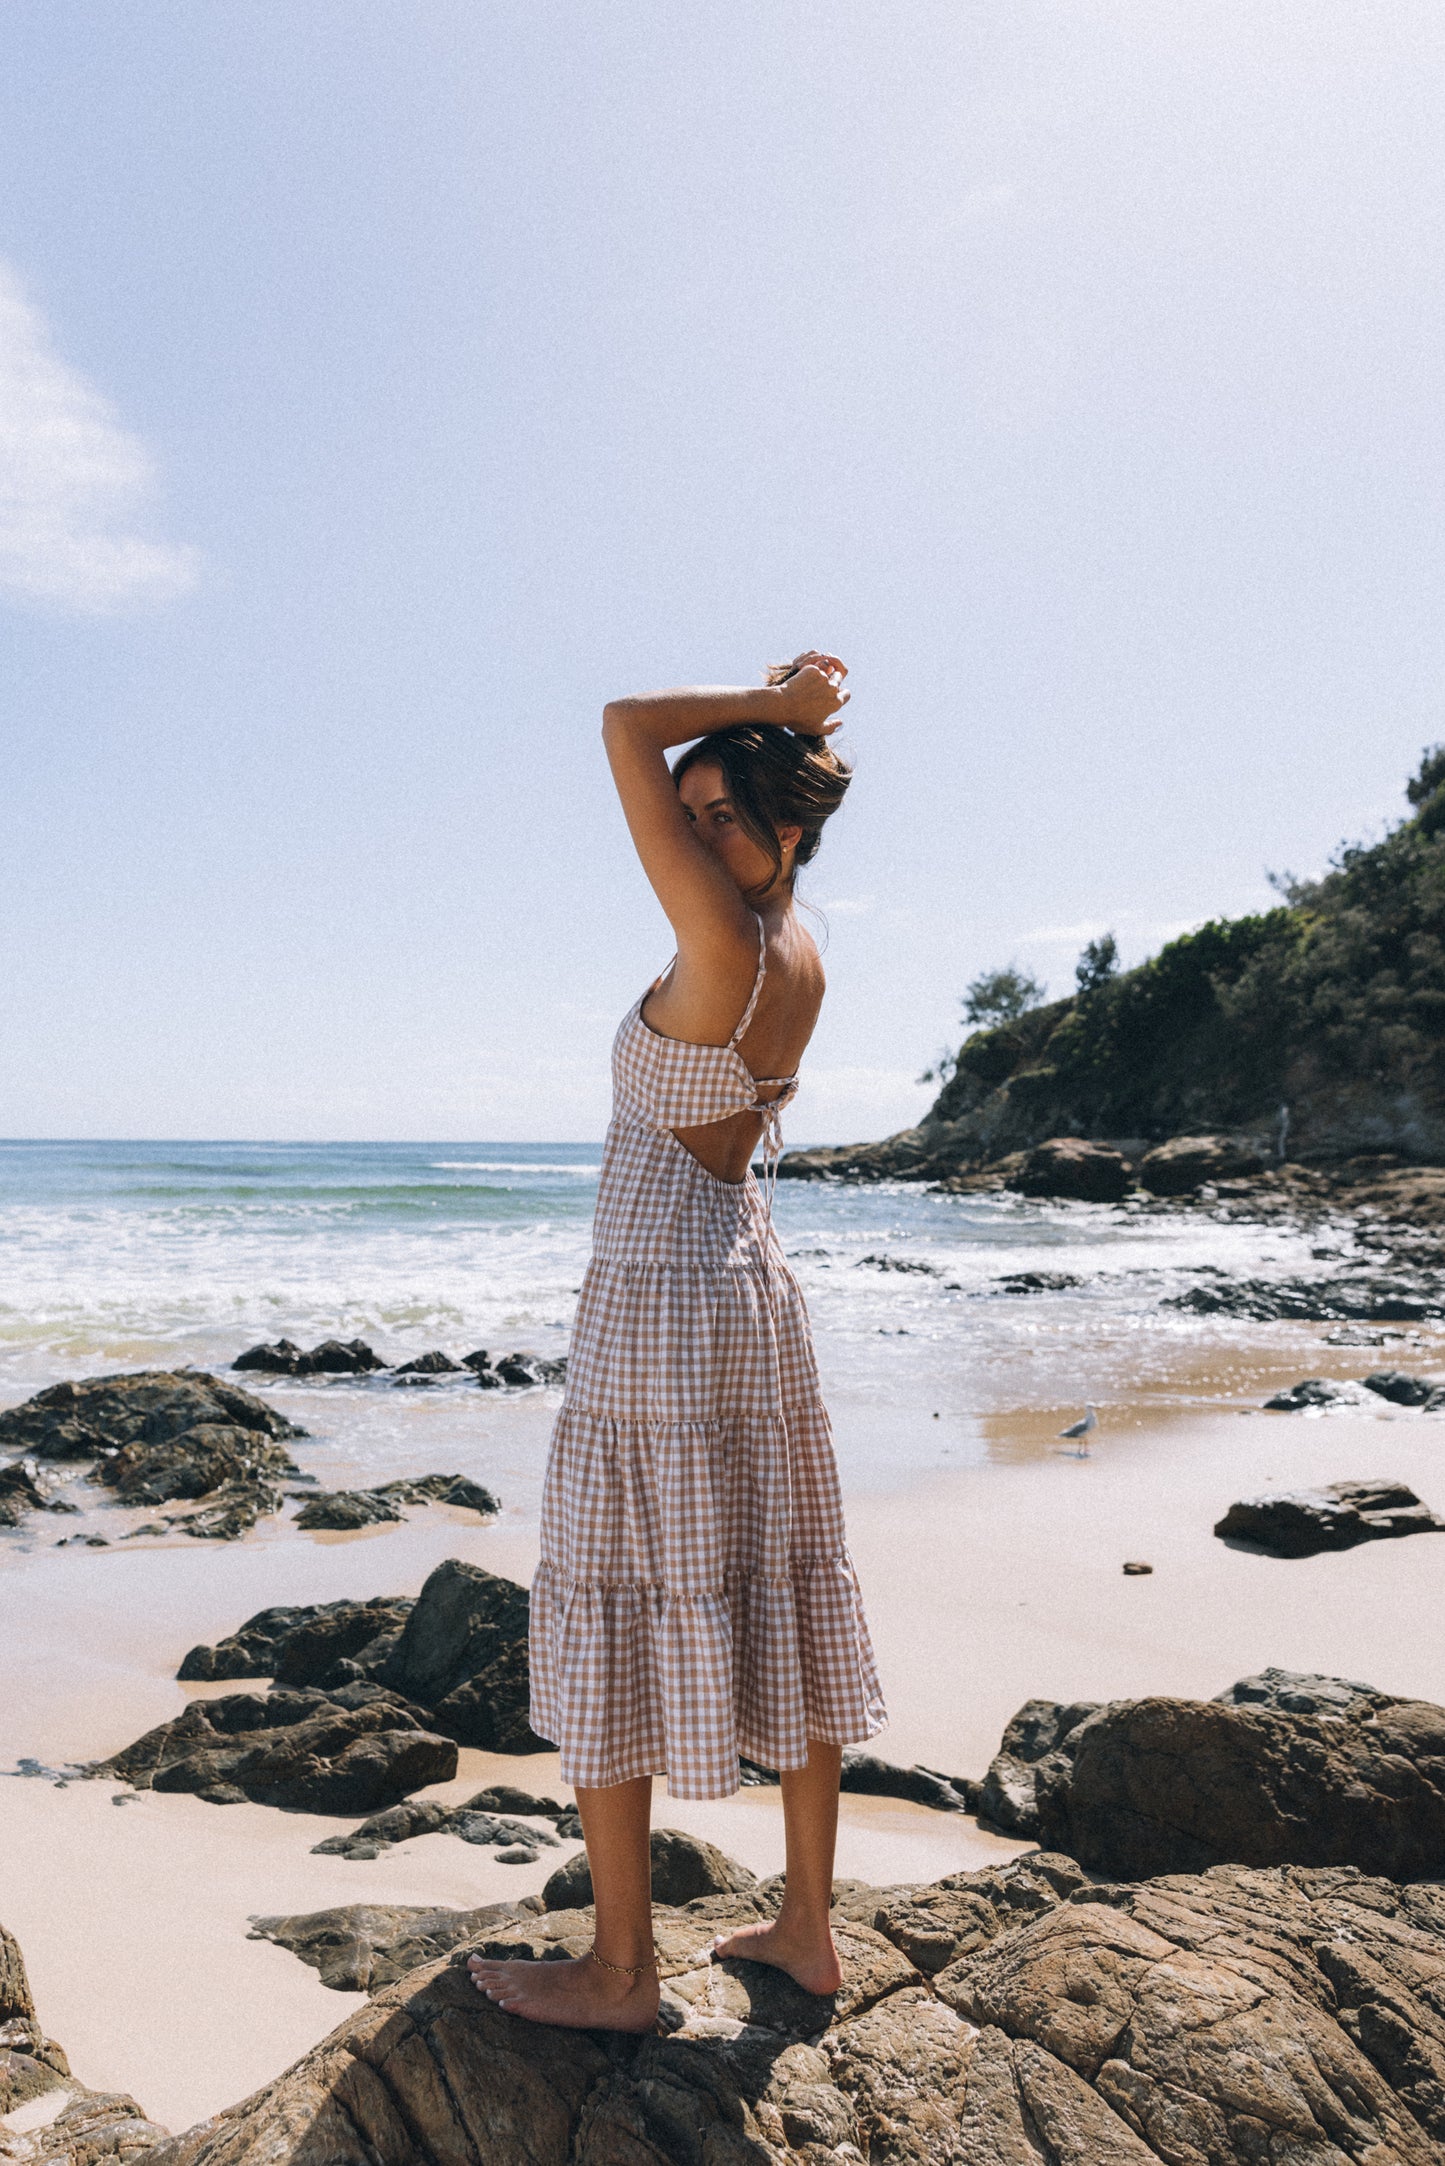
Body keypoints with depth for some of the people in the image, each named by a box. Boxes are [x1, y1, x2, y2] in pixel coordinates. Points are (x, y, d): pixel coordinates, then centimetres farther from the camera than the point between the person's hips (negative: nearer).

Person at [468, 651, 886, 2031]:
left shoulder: (721, 946, -18)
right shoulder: (801, 956, 6)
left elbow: (624, 728, -14)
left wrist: (768, 712, -4)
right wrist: (782, 721, 11)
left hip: (656, 1302, -9)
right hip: (753, 1290, 9)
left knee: (619, 1629, 4)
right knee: (774, 1604, 14)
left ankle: (619, 1971, 18)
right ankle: (807, 1926, 27)